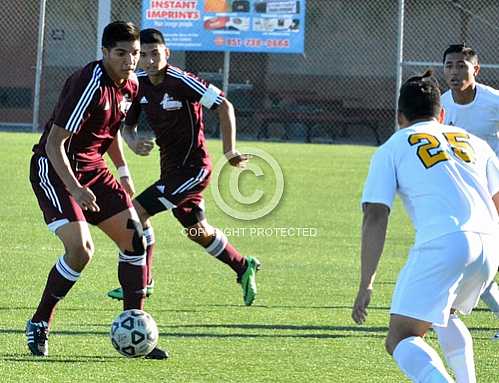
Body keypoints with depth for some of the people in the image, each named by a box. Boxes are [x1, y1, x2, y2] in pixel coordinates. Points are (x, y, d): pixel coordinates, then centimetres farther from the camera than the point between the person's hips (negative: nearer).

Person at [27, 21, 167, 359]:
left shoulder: (130, 84, 3)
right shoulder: (90, 84, -24)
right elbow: (54, 142, -25)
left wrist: (123, 172, 20)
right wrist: (75, 189, -33)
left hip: (92, 166, 8)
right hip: (54, 167, -8)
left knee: (135, 238, -1)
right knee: (81, 249, -21)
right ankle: (39, 324, -2)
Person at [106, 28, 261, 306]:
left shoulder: (181, 82, -21)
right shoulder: (140, 85, 1)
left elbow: (224, 106, -16)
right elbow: (128, 125, 11)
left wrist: (230, 152, -16)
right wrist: (133, 141, -12)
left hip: (192, 167, -8)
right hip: (171, 166, 8)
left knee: (138, 210, -15)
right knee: (198, 232, 21)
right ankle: (243, 267, 41)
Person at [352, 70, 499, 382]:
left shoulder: (392, 149, 16)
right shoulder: (473, 142, 27)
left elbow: (375, 218, 6)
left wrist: (366, 285, 5)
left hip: (442, 243, -5)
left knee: (401, 339, -4)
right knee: (445, 314, 32)